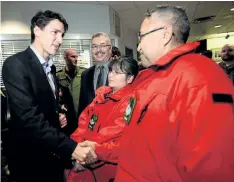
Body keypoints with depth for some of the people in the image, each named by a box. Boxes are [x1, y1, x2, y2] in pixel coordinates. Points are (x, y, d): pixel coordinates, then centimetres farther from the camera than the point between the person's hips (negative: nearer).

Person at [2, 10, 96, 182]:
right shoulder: (16, 64, -18)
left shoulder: (50, 66, 7)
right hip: (30, 157, -7)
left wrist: (58, 116, -1)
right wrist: (70, 147, -30)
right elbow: (29, 116, -27)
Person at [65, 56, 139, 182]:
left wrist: (96, 148, -25)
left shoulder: (130, 101, -11)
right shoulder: (102, 94, 9)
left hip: (106, 163, -5)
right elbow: (84, 121, 6)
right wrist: (77, 144, -8)